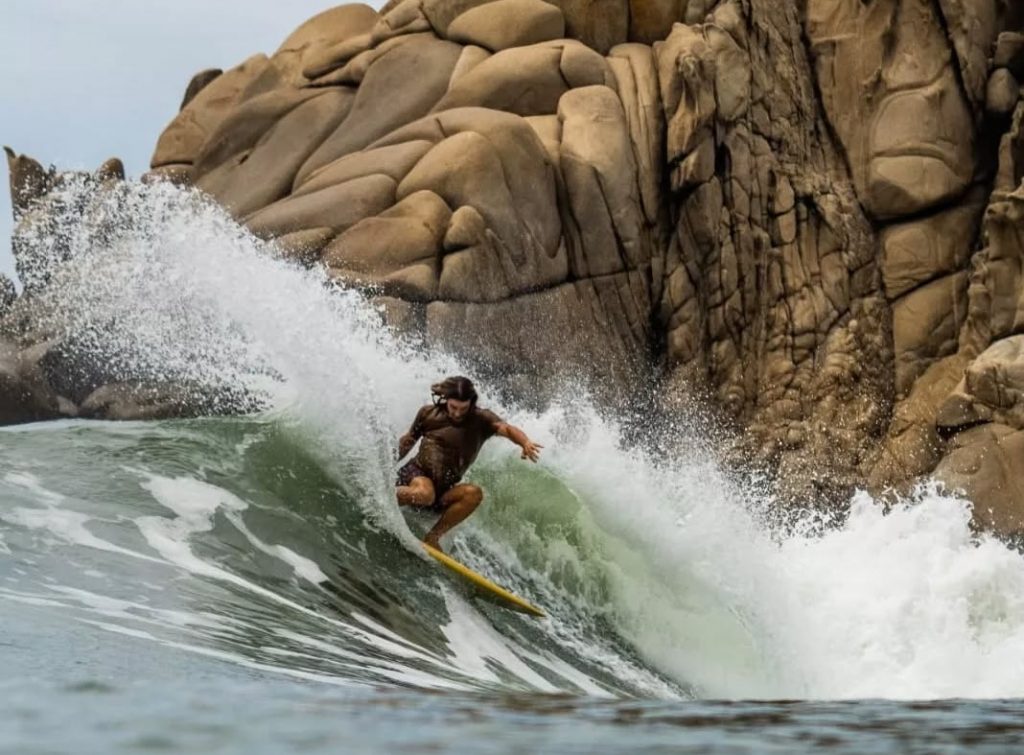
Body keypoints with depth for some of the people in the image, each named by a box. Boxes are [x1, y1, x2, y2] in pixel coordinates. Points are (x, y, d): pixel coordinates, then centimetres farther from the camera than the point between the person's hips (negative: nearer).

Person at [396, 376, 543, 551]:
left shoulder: (480, 420, -5)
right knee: (425, 494, -39)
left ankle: (433, 537, -19)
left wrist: (525, 442, -46)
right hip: (416, 473, -2)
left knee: (474, 493, -30)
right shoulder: (429, 413, -1)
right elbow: (407, 441, 15)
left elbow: (505, 428, -25)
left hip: (444, 490, 3)